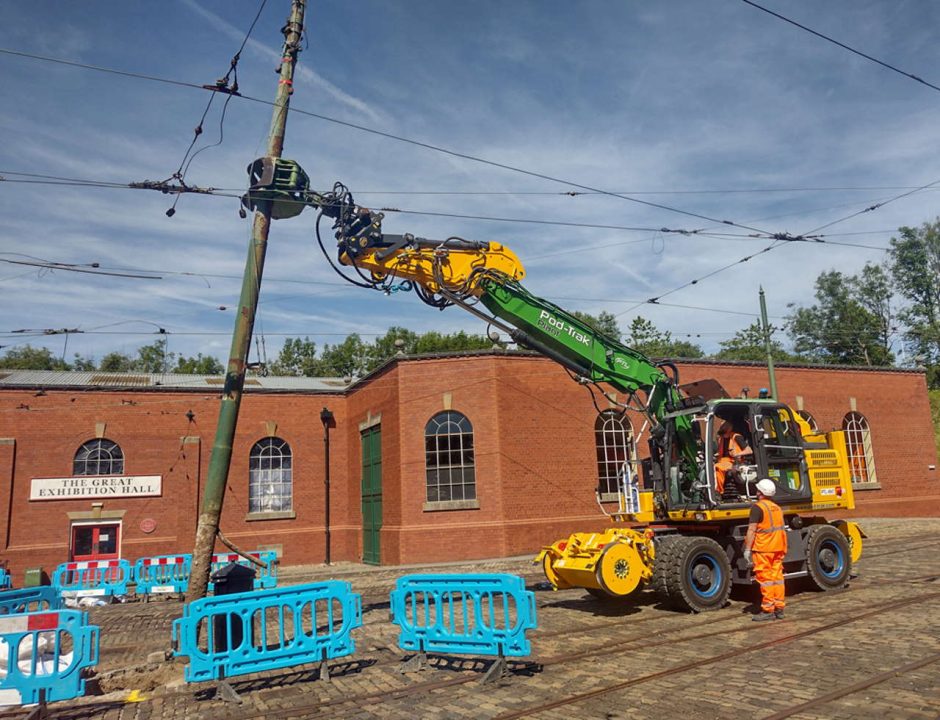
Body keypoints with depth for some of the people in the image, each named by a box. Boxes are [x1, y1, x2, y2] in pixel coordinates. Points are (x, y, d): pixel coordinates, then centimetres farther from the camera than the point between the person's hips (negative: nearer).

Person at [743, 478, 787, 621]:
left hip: (763, 548, -8)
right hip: (778, 548, 8)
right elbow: (780, 528, 20)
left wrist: (747, 549, -15)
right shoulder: (777, 508, 14)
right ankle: (779, 608, 17)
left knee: (765, 578, -3)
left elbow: (751, 530, -17)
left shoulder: (758, 507, -13)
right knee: (777, 576, 12)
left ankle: (768, 610, 0)